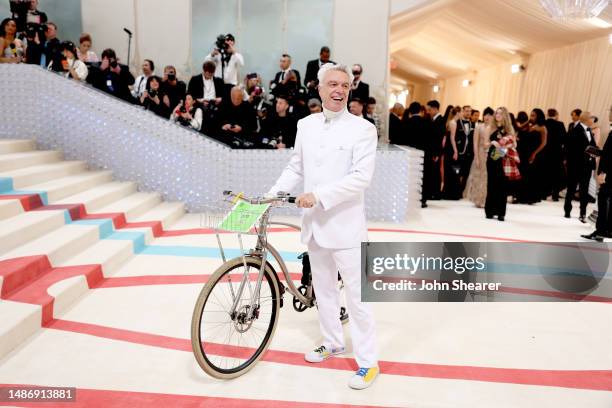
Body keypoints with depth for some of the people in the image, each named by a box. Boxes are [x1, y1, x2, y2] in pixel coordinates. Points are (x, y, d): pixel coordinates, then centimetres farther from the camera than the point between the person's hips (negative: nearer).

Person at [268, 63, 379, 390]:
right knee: (323, 289, 18)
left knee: (356, 295, 1)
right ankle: (333, 342, 38)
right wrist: (271, 195, 3)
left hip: (345, 224, -6)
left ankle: (368, 362, 15)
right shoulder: (306, 125, 8)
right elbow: (295, 168, 15)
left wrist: (318, 195, -23)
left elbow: (361, 176, -17)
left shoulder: (362, 128, -8)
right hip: (314, 223, 6)